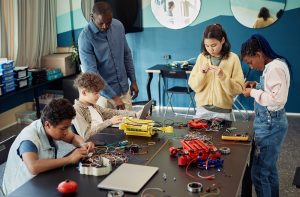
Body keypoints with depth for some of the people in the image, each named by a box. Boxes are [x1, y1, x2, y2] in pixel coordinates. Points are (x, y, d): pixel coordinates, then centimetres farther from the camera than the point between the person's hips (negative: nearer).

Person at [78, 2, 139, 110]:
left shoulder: (118, 26, -1)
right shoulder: (85, 37, -17)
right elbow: (91, 72, -19)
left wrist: (133, 80, 10)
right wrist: (113, 96, -21)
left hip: (124, 90, 5)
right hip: (104, 93, -5)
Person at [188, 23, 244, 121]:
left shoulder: (233, 58, -6)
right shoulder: (202, 57, 1)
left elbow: (238, 89, -9)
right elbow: (193, 86, 1)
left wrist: (222, 76, -21)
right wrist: (201, 74, -16)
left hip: (223, 110, -2)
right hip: (202, 108, 2)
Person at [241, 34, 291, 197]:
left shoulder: (275, 68, -19)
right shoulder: (273, 66, 11)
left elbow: (278, 99, -26)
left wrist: (253, 93, -16)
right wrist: (257, 86, 6)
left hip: (270, 125, -10)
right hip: (269, 124, 10)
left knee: (259, 173, -4)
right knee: (269, 169, 20)